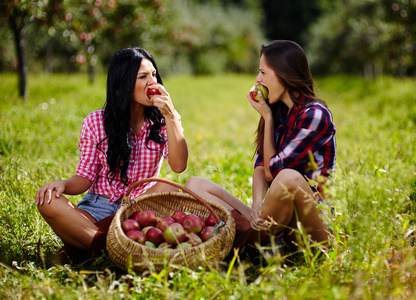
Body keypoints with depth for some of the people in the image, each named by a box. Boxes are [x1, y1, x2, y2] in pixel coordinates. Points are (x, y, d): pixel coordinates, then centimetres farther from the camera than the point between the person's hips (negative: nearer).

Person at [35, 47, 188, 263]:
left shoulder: (162, 120, 3)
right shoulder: (96, 122, 0)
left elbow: (178, 165, -13)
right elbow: (84, 179, 0)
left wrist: (171, 116, -19)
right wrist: (62, 184, -24)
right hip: (98, 207, -1)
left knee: (166, 189, -33)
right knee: (48, 201, -27)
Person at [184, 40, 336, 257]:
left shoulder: (315, 115, -10)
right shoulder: (277, 112, 13)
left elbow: (273, 171, -12)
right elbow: (260, 165, 2)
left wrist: (267, 117, -4)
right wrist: (257, 205, -19)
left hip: (312, 220, -7)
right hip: (280, 220, 7)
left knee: (289, 178, -40)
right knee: (196, 185, 0)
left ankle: (253, 236, -18)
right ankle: (251, 229, -23)